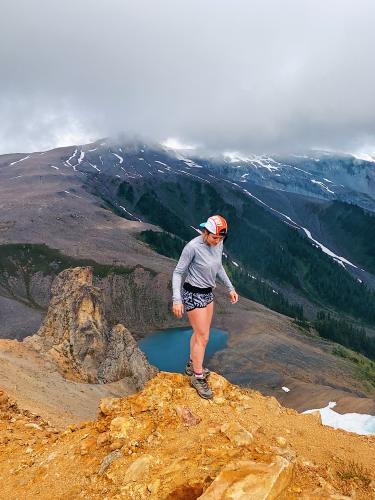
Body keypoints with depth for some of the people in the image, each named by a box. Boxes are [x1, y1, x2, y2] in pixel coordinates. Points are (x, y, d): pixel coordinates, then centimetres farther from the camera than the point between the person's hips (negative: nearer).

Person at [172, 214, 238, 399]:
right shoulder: (193, 247, -24)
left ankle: (192, 366, 39)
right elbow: (178, 272, -18)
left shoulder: (218, 244, -4)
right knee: (203, 337, 0)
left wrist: (230, 288, 15)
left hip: (208, 293, 7)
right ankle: (198, 377, 16)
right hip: (193, 295, -7)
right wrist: (177, 299, -24)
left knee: (199, 333, 19)